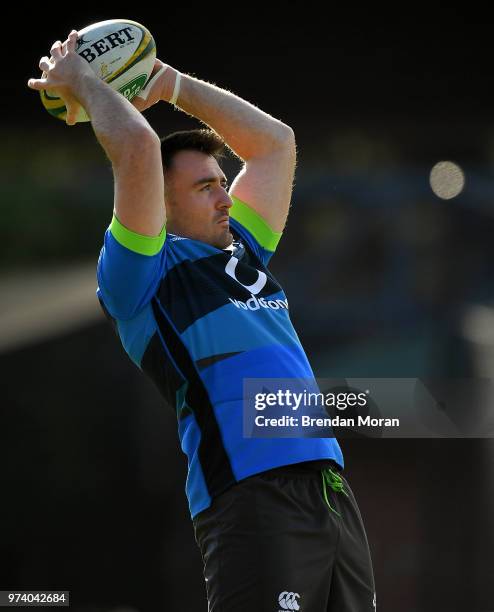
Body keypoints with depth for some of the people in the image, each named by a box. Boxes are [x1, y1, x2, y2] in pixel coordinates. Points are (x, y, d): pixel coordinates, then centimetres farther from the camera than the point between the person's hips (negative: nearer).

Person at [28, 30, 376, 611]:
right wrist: (80, 81, 5)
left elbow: (276, 141, 32)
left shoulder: (243, 251, 24)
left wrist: (172, 84, 28)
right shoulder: (146, 272, 2)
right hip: (253, 500, -8)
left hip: (331, 493, 8)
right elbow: (139, 149, -11)